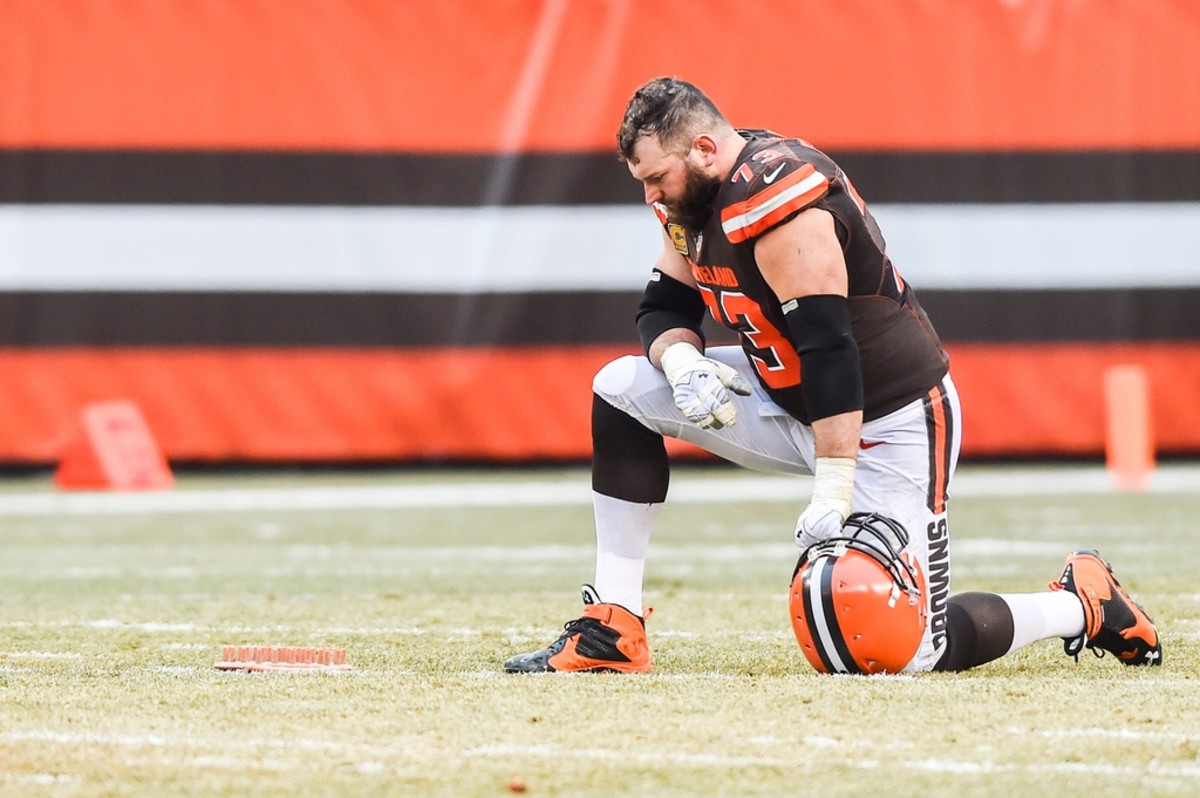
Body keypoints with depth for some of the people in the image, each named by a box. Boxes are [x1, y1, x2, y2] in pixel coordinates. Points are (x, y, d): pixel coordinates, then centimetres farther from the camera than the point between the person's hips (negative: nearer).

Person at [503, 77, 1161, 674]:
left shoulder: (776, 204, -27)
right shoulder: (697, 196, 1)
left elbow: (829, 350, -30)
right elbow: (663, 305, 7)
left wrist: (834, 488, -33)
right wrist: (681, 361, -17)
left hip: (884, 425, -9)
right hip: (797, 407, 9)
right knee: (624, 390, -1)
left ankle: (1080, 605, 13)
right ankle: (612, 635, -1)